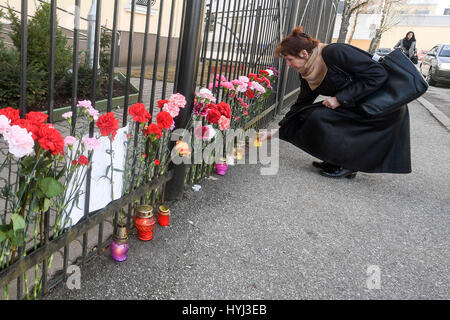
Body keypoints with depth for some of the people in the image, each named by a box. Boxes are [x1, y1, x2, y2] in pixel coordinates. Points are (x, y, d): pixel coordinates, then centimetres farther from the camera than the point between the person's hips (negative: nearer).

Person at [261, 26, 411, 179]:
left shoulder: (334, 52, -23)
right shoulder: (306, 74, 2)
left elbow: (378, 74, -24)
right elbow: (301, 104, 12)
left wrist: (340, 99, -23)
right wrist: (279, 129, 8)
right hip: (355, 108, 8)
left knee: (319, 118, -19)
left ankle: (348, 165, -2)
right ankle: (336, 160, 11)